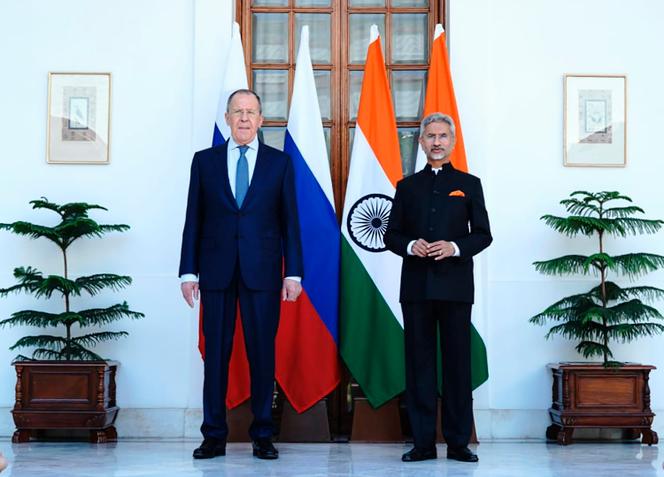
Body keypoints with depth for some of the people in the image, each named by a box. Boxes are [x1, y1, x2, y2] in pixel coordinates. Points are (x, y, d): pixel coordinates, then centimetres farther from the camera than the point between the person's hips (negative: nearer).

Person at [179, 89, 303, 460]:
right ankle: (214, 436, 10)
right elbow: (194, 219, 8)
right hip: (216, 271, 1)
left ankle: (262, 436, 11)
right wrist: (188, 271, 2)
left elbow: (290, 221, 5)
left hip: (262, 272, -1)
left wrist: (293, 272, -2)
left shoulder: (280, 162, 7)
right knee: (216, 352, 3)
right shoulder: (205, 161, 9)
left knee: (262, 352, 2)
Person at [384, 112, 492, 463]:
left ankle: (458, 442, 7)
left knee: (457, 362, 0)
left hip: (454, 285, -1)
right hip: (416, 285, 2)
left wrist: (455, 247, -13)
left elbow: (483, 234, 5)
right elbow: (391, 236, 11)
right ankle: (423, 442, 7)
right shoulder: (407, 186, 13)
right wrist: (410, 246, -10)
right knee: (419, 362, 2)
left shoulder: (469, 184, 9)